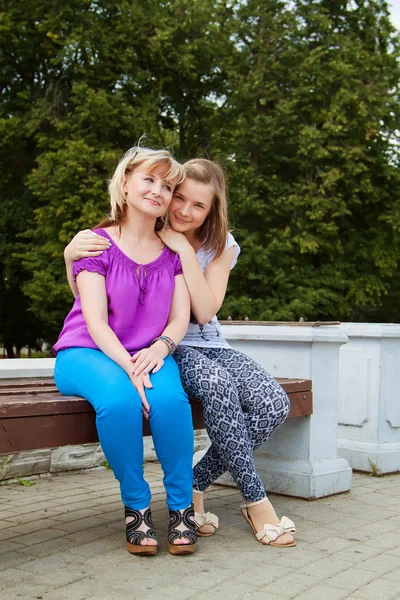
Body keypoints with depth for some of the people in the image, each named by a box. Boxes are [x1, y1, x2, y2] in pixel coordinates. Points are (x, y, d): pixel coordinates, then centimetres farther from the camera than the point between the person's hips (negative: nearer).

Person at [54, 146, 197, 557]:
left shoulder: (172, 252, 9)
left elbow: (181, 317, 3)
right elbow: (96, 322, -12)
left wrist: (159, 348, -20)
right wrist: (128, 367, -27)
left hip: (149, 354, 3)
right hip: (85, 352, -3)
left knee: (170, 397, -32)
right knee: (119, 399, -36)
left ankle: (181, 506, -14)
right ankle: (136, 505, -15)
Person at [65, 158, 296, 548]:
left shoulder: (221, 246, 5)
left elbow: (204, 312, -10)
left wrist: (184, 251, -16)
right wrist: (71, 257, -20)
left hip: (207, 344, 4)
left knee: (274, 404, -22)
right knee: (219, 386, -36)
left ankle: (195, 484, -10)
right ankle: (255, 501, -21)